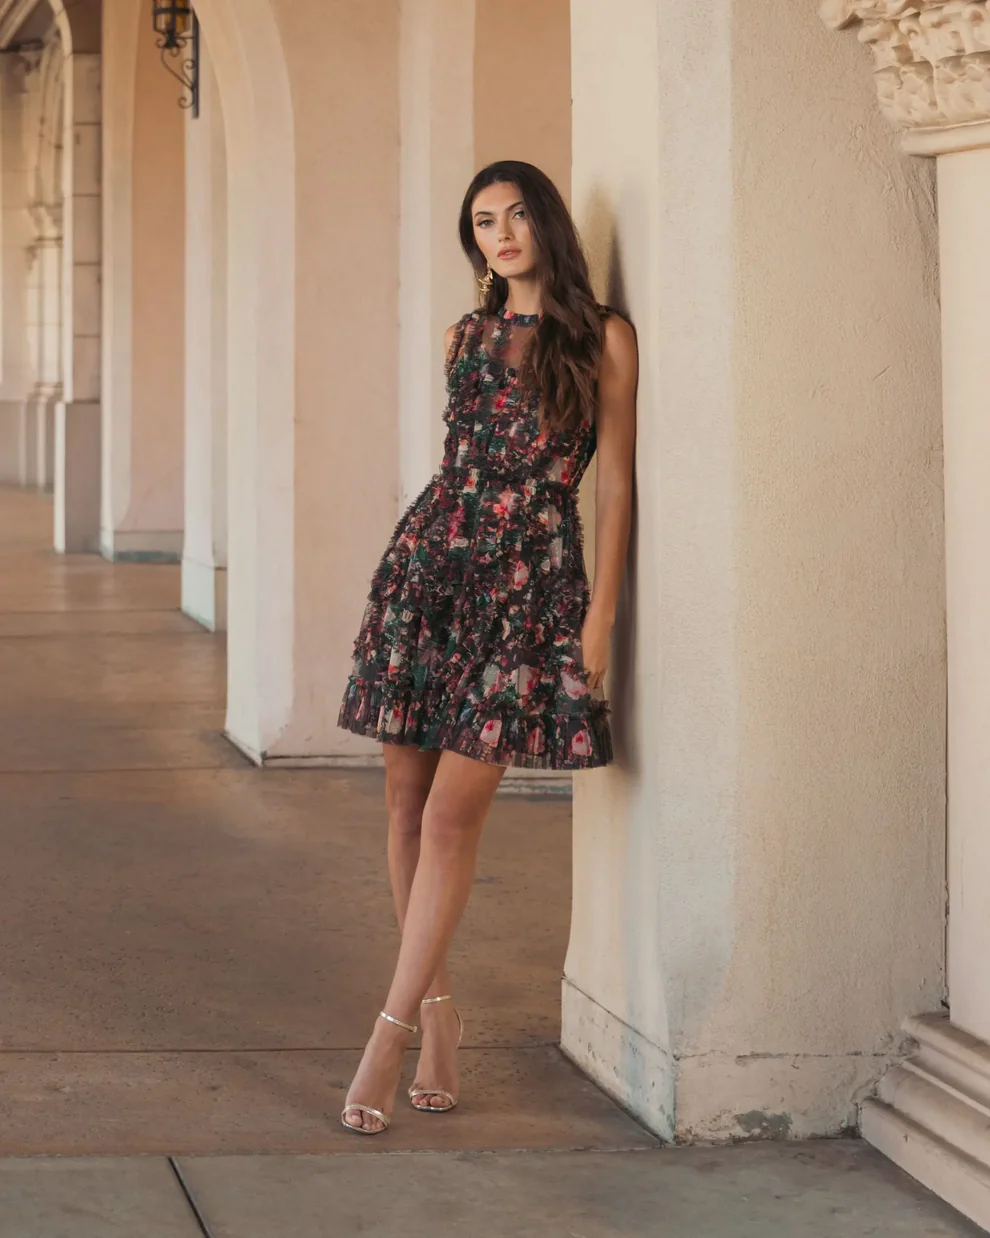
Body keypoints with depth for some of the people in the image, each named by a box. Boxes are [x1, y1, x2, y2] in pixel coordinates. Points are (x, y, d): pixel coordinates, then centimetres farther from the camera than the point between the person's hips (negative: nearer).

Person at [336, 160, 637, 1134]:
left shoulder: (602, 339, 1)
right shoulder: (465, 339, 14)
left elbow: (614, 486, -1)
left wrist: (599, 617, -6)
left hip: (529, 584, -5)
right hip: (429, 566, 5)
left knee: (451, 814, -10)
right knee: (407, 802, 3)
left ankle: (389, 1033, -6)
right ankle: (438, 1011, 16)